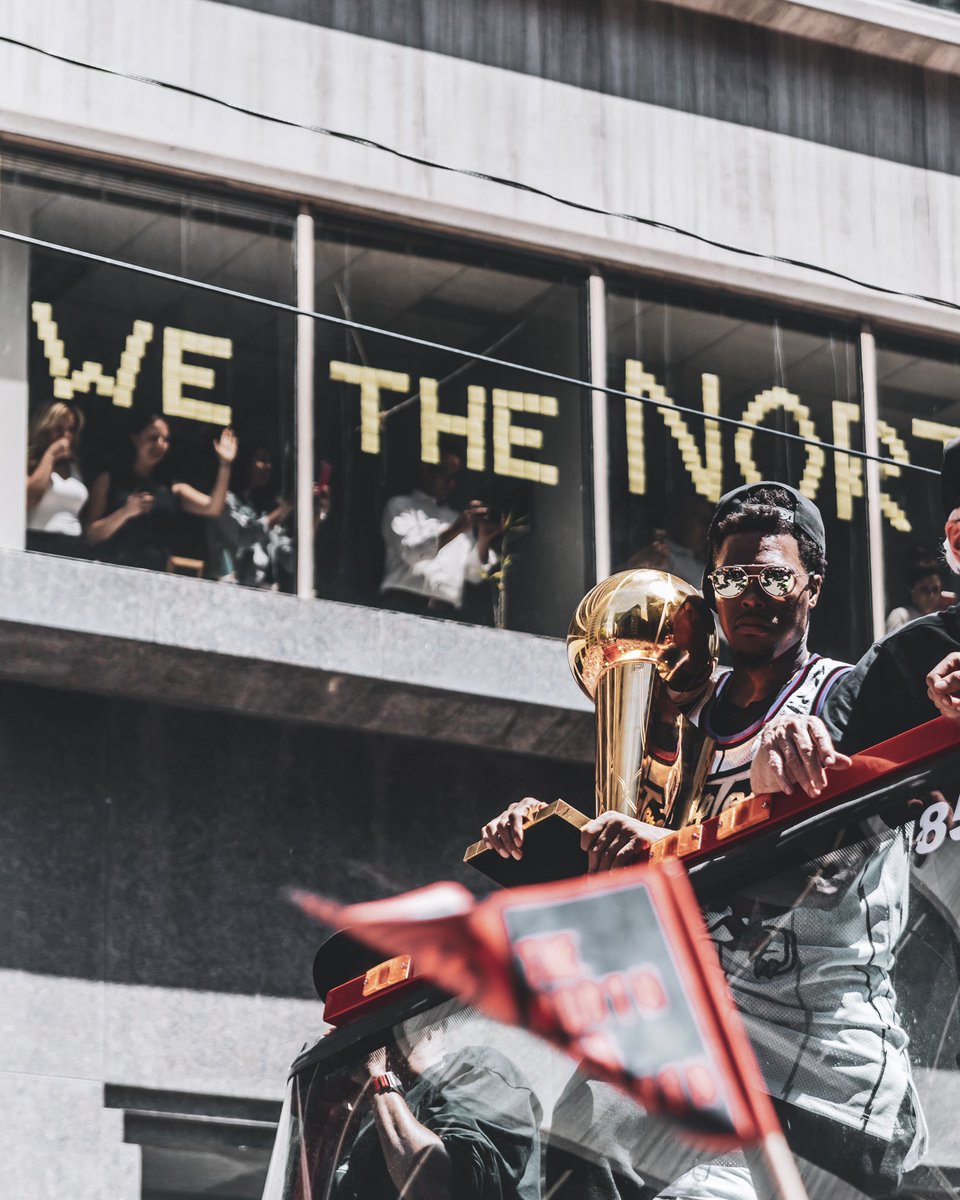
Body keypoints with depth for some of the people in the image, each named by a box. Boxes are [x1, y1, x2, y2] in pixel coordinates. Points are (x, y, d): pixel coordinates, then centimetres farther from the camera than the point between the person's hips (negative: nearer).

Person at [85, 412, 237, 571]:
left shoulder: (172, 488, 16)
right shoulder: (109, 479, 9)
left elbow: (212, 508, 0)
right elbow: (92, 536, 1)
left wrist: (224, 465, -7)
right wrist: (126, 512, -14)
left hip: (154, 575, 2)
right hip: (112, 571, -2)